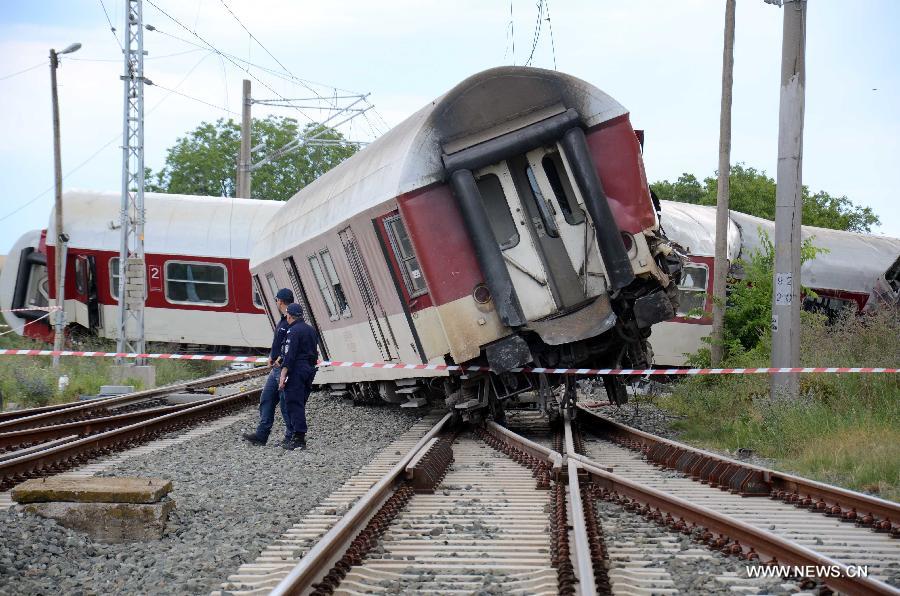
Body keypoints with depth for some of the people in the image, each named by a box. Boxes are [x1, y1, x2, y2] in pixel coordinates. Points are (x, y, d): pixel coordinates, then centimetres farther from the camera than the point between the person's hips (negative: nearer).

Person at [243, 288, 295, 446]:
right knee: (266, 399, 10)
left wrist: (281, 358, -19)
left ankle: (290, 438, 4)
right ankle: (261, 435, 13)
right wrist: (272, 356, 6)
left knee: (286, 403, -4)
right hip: (276, 368, 10)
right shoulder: (282, 321, 16)